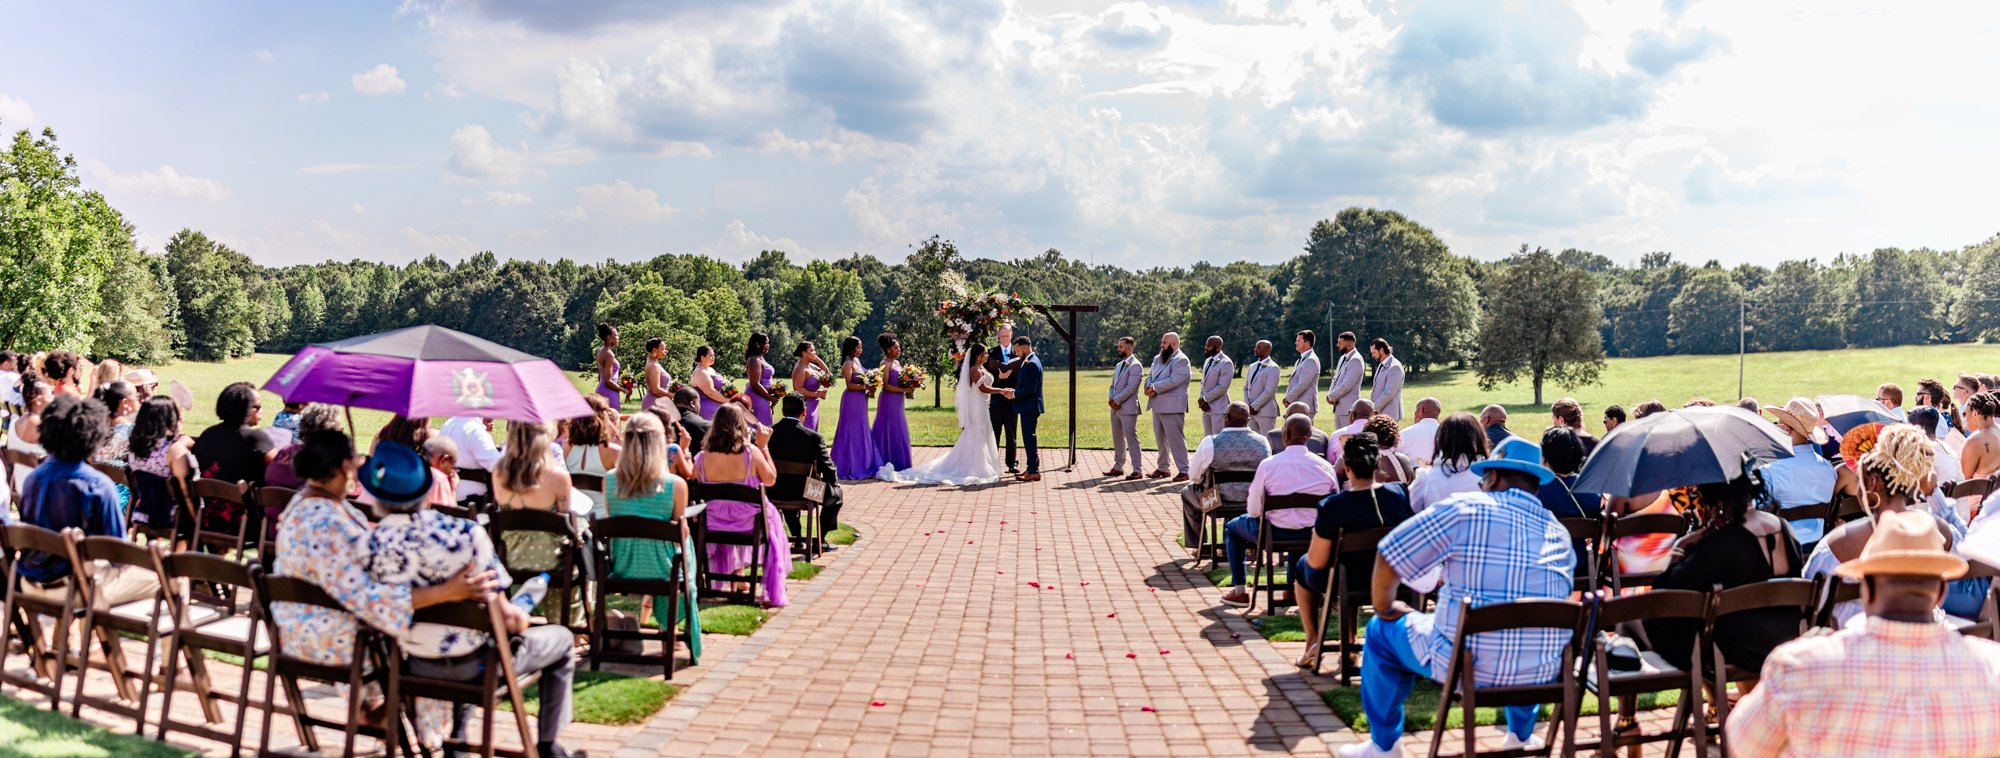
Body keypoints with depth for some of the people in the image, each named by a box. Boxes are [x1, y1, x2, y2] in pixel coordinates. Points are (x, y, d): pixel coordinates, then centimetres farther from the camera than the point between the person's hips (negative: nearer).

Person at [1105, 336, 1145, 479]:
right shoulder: (1118, 365, 18)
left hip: (1128, 408, -9)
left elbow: (1131, 388, -17)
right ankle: (1118, 467, 22)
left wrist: (1116, 400, -15)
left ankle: (1137, 471, -8)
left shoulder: (1135, 366, -10)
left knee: (1131, 439, -9)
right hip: (1116, 407, 9)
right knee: (1117, 439, 14)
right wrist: (1111, 398, 1)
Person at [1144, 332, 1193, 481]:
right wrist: (1149, 387, -8)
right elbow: (1149, 376, 14)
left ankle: (1183, 471, -4)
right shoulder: (1157, 358, 17)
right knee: (1160, 438, 14)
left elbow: (1173, 381, -21)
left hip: (1172, 406, -9)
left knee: (1176, 439, -7)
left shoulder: (1181, 360, -11)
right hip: (1158, 405, 9)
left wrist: (1155, 387, -15)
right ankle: (1162, 468, 24)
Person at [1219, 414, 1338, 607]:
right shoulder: (1325, 466, -9)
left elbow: (1254, 511, -11)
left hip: (1274, 534, -3)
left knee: (1232, 527, 27)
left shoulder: (1267, 465, -16)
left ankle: (1239, 591, 28)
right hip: (1313, 536, 3)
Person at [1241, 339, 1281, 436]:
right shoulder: (1252, 366, 14)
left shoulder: (1273, 368, -9)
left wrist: (1254, 406, -15)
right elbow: (1246, 388, 16)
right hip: (1251, 411, 7)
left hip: (1265, 411, -7)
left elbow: (1269, 391, -16)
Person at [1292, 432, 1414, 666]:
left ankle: (1313, 643, 31)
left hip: (1350, 585, -4)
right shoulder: (1401, 494, -15)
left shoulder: (1332, 507, -26)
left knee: (1303, 566, 28)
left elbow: (1317, 562, -19)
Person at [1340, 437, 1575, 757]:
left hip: (1466, 666, -5)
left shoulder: (1465, 509, -9)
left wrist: (1384, 607, 12)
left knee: (1382, 630, 22)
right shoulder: (1560, 533, 4)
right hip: (1543, 674, 5)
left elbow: (1387, 557, -7)